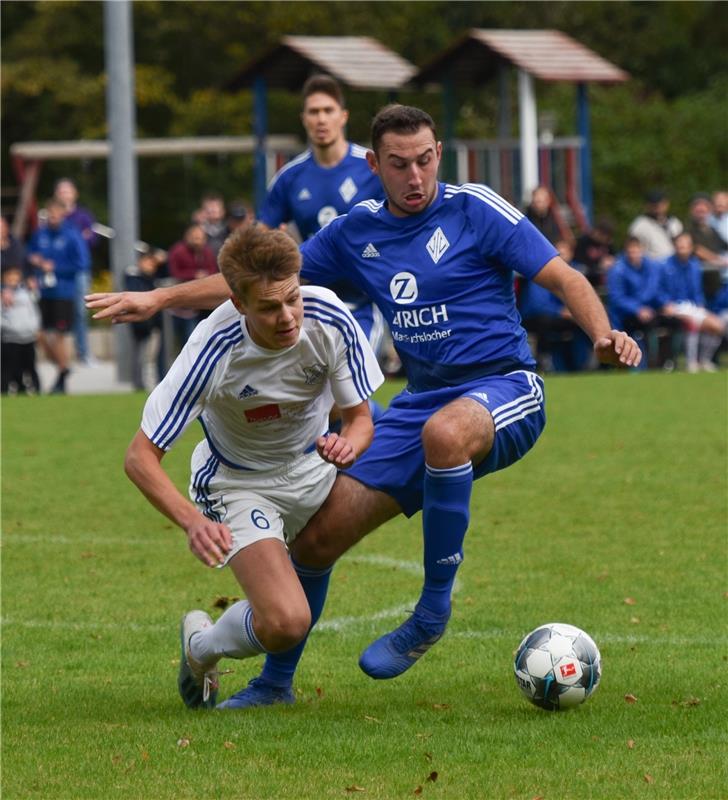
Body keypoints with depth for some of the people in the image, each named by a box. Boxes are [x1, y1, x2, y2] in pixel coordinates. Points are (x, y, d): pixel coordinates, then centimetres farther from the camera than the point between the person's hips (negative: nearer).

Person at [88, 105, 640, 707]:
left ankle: (435, 608, -28)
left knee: (445, 432, -42)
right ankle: (275, 682, 20)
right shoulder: (358, 233, 10)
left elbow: (563, 278, -8)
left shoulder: (475, 210, -5)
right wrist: (158, 298, 12)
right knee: (317, 536, -2)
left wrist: (604, 334, -27)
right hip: (421, 401, 6)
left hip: (504, 387, -6)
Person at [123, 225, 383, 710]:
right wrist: (193, 522, -42)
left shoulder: (330, 320, -24)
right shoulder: (214, 352, -32)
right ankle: (203, 646, 12)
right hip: (239, 484, -7)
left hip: (315, 466, 7)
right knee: (286, 623, -24)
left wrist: (347, 445, -35)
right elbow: (140, 457, -26)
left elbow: (361, 418, -10)